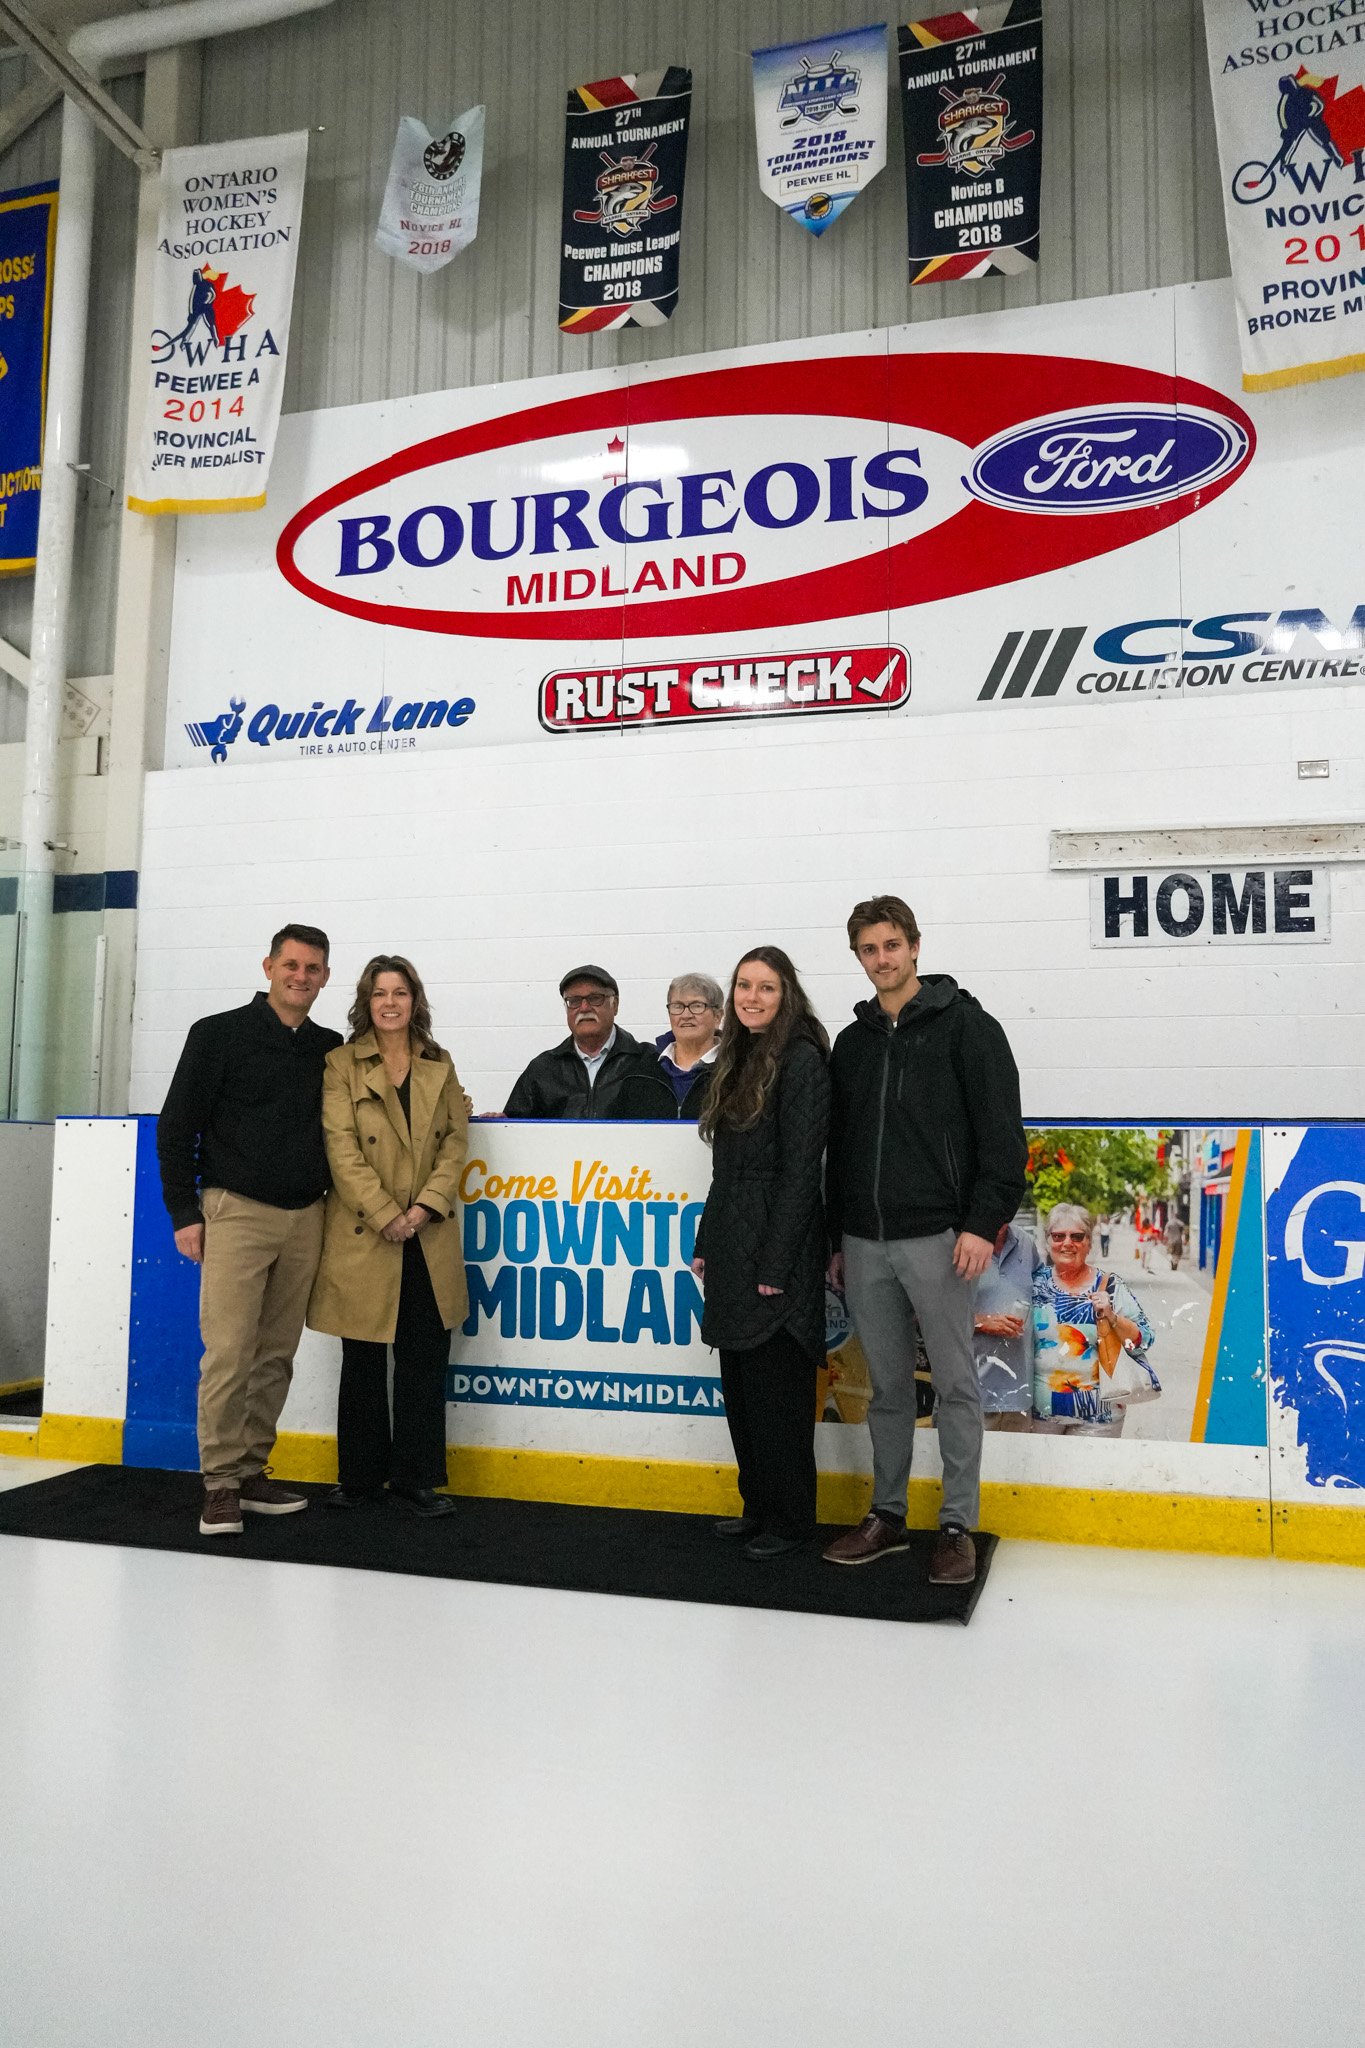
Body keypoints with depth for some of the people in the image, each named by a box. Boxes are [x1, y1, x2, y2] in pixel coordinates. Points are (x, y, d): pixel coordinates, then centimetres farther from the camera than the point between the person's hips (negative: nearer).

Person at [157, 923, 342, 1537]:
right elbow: (176, 1125, 0)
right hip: (237, 1211, -4)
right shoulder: (220, 1034, -1)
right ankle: (221, 1484, 1)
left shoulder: (331, 1048, 11)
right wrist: (184, 1212, -5)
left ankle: (252, 1473, 18)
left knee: (277, 1354, 8)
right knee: (229, 1352, -8)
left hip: (305, 1217, 4)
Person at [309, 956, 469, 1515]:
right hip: (363, 1236, -3)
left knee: (424, 1360, 5)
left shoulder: (440, 1067, 11)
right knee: (364, 1364, 7)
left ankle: (416, 1478, 15)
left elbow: (455, 1142, 6)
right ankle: (360, 1478, 20)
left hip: (428, 1239, 3)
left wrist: (427, 1206, -8)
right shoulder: (341, 1064, 0)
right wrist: (387, 1216, -13)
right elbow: (342, 1151, -8)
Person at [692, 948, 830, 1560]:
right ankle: (758, 1505, 28)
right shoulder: (739, 1058, 13)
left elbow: (800, 1171, -16)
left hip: (776, 1251, -8)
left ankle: (789, 1519, 15)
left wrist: (775, 1264, -18)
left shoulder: (803, 1060, -12)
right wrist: (706, 1244, 14)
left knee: (777, 1390, 1)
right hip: (732, 1250, 9)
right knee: (741, 1388, 15)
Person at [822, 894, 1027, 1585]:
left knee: (954, 1383, 2)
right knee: (887, 1385, 13)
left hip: (937, 1237, -5)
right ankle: (887, 1515, 23)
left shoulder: (965, 1025, -2)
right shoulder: (852, 1042, 14)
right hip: (864, 1243, 5)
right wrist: (835, 1239, 16)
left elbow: (1001, 1134, -7)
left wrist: (983, 1224, -14)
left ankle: (958, 1525, 12)